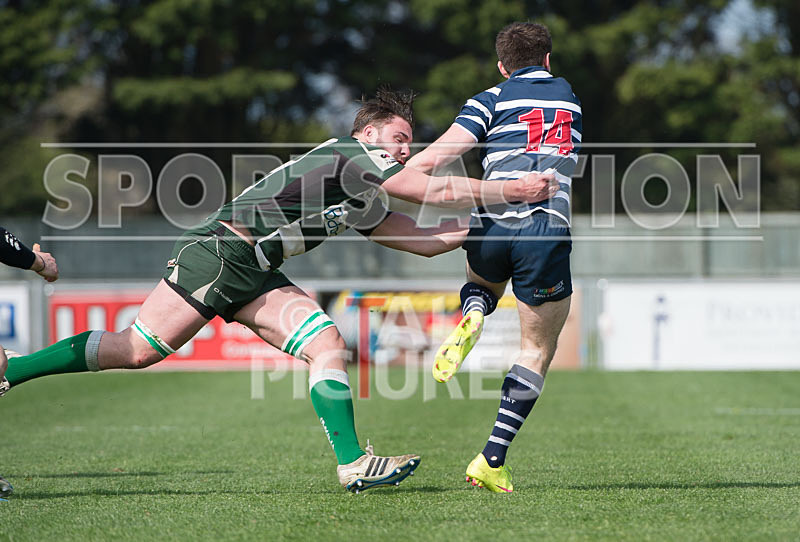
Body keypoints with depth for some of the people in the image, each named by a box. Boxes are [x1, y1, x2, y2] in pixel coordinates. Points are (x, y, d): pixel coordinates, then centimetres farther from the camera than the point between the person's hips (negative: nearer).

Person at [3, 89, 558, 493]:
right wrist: (514, 189, -6)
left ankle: (353, 463, -15)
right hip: (221, 251, -9)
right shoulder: (348, 155, -6)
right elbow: (433, 190, -10)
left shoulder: (363, 204, 21)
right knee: (136, 350, -13)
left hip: (257, 274, 9)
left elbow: (424, 240, 27)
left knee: (327, 342, -7)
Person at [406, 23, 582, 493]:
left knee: (483, 285, 37)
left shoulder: (492, 101, 10)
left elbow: (434, 157, -3)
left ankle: (471, 316, -1)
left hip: (491, 226, 0)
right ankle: (493, 460, -1)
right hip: (548, 231, 0)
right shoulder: (570, 98, 22)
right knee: (539, 348, 11)